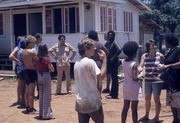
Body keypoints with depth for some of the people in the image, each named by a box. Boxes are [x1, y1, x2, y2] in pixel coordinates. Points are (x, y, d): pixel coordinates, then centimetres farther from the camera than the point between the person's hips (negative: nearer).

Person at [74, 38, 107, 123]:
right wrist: (104, 59, -15)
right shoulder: (90, 62, -16)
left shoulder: (77, 63, 9)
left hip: (80, 102, 7)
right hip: (92, 102, -7)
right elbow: (100, 76, -21)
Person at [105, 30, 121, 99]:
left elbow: (119, 50, -24)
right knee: (113, 78, 14)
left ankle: (114, 95, -1)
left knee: (114, 78, -4)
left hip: (113, 63, -8)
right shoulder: (107, 43, 13)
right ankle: (112, 93, 22)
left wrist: (114, 58, -18)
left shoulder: (114, 43, -10)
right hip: (109, 62, 8)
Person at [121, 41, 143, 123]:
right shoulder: (134, 64, -20)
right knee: (134, 108, 4)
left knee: (125, 107, 13)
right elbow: (134, 78, -23)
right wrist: (140, 79, -2)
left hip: (126, 85, 6)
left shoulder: (123, 62, 0)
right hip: (134, 87, -6)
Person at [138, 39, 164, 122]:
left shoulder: (160, 56, -6)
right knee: (147, 99, 16)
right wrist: (139, 70, -26)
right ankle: (146, 115, 32)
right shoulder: (144, 56, 1)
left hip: (157, 81, -4)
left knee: (156, 99, 3)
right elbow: (141, 66, -5)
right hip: (147, 81, 4)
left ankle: (156, 118, 17)